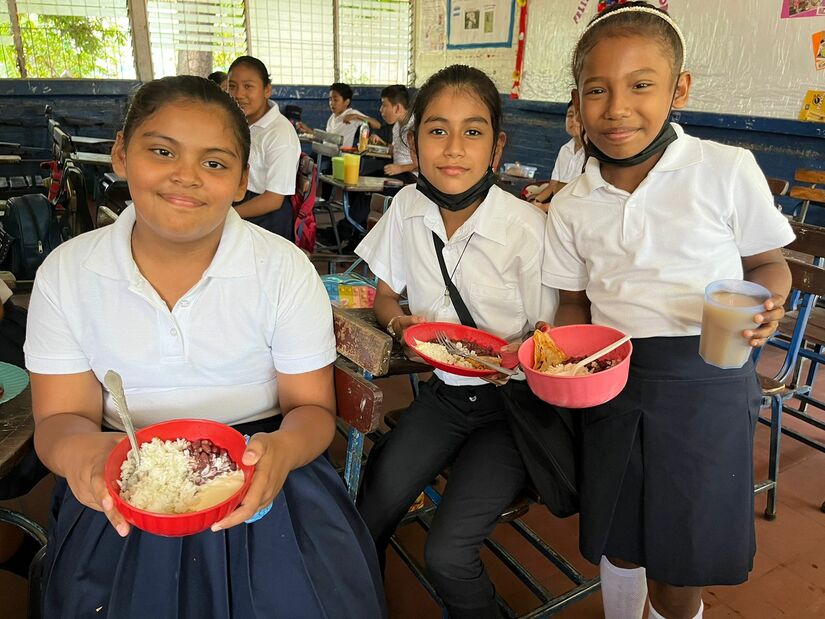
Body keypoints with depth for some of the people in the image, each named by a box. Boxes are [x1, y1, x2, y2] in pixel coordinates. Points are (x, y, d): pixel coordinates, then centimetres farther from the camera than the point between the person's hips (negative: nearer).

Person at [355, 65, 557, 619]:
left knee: (448, 553, -15)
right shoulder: (408, 206, -6)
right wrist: (398, 321, -12)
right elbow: (384, 291, 10)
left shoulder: (527, 228, -19)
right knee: (366, 520, -7)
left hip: (510, 403, -4)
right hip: (443, 391, 4)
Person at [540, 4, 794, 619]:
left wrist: (765, 304, -18)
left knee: (680, 562, 9)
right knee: (619, 545, 18)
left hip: (707, 382, -2)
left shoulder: (727, 170, -8)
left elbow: (769, 261, 3)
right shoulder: (572, 207, 1)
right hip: (612, 380, 3)